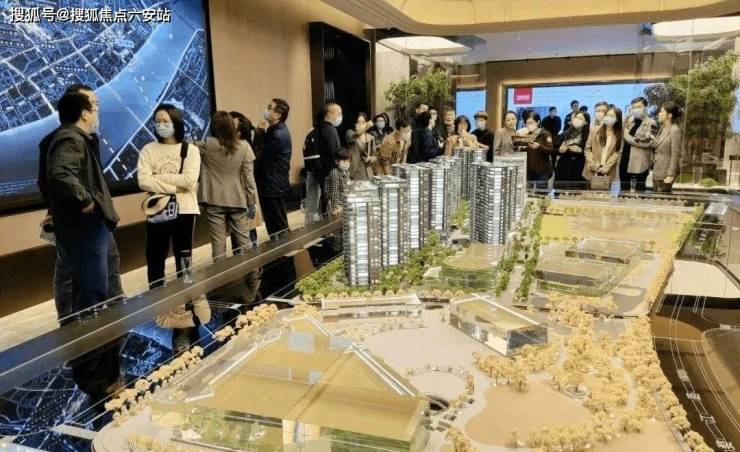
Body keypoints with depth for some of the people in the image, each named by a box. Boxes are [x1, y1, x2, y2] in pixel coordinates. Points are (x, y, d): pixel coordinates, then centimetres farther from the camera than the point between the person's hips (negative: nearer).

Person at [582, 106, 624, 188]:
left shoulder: (619, 134, 5)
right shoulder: (594, 130, 5)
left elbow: (617, 152, -2)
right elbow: (587, 148, 3)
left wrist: (606, 167, -14)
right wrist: (591, 163, -12)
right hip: (592, 170, 0)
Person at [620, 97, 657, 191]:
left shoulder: (650, 123, -6)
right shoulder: (628, 120, 13)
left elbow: (646, 142, -19)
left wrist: (629, 138, -12)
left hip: (640, 165, -6)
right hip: (625, 163, 6)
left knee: (639, 191, 3)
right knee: (624, 190, 12)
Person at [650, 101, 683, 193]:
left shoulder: (675, 130, -16)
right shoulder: (662, 127, 9)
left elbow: (675, 155, -17)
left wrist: (671, 175, -18)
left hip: (665, 175, -8)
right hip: (656, 172, 8)